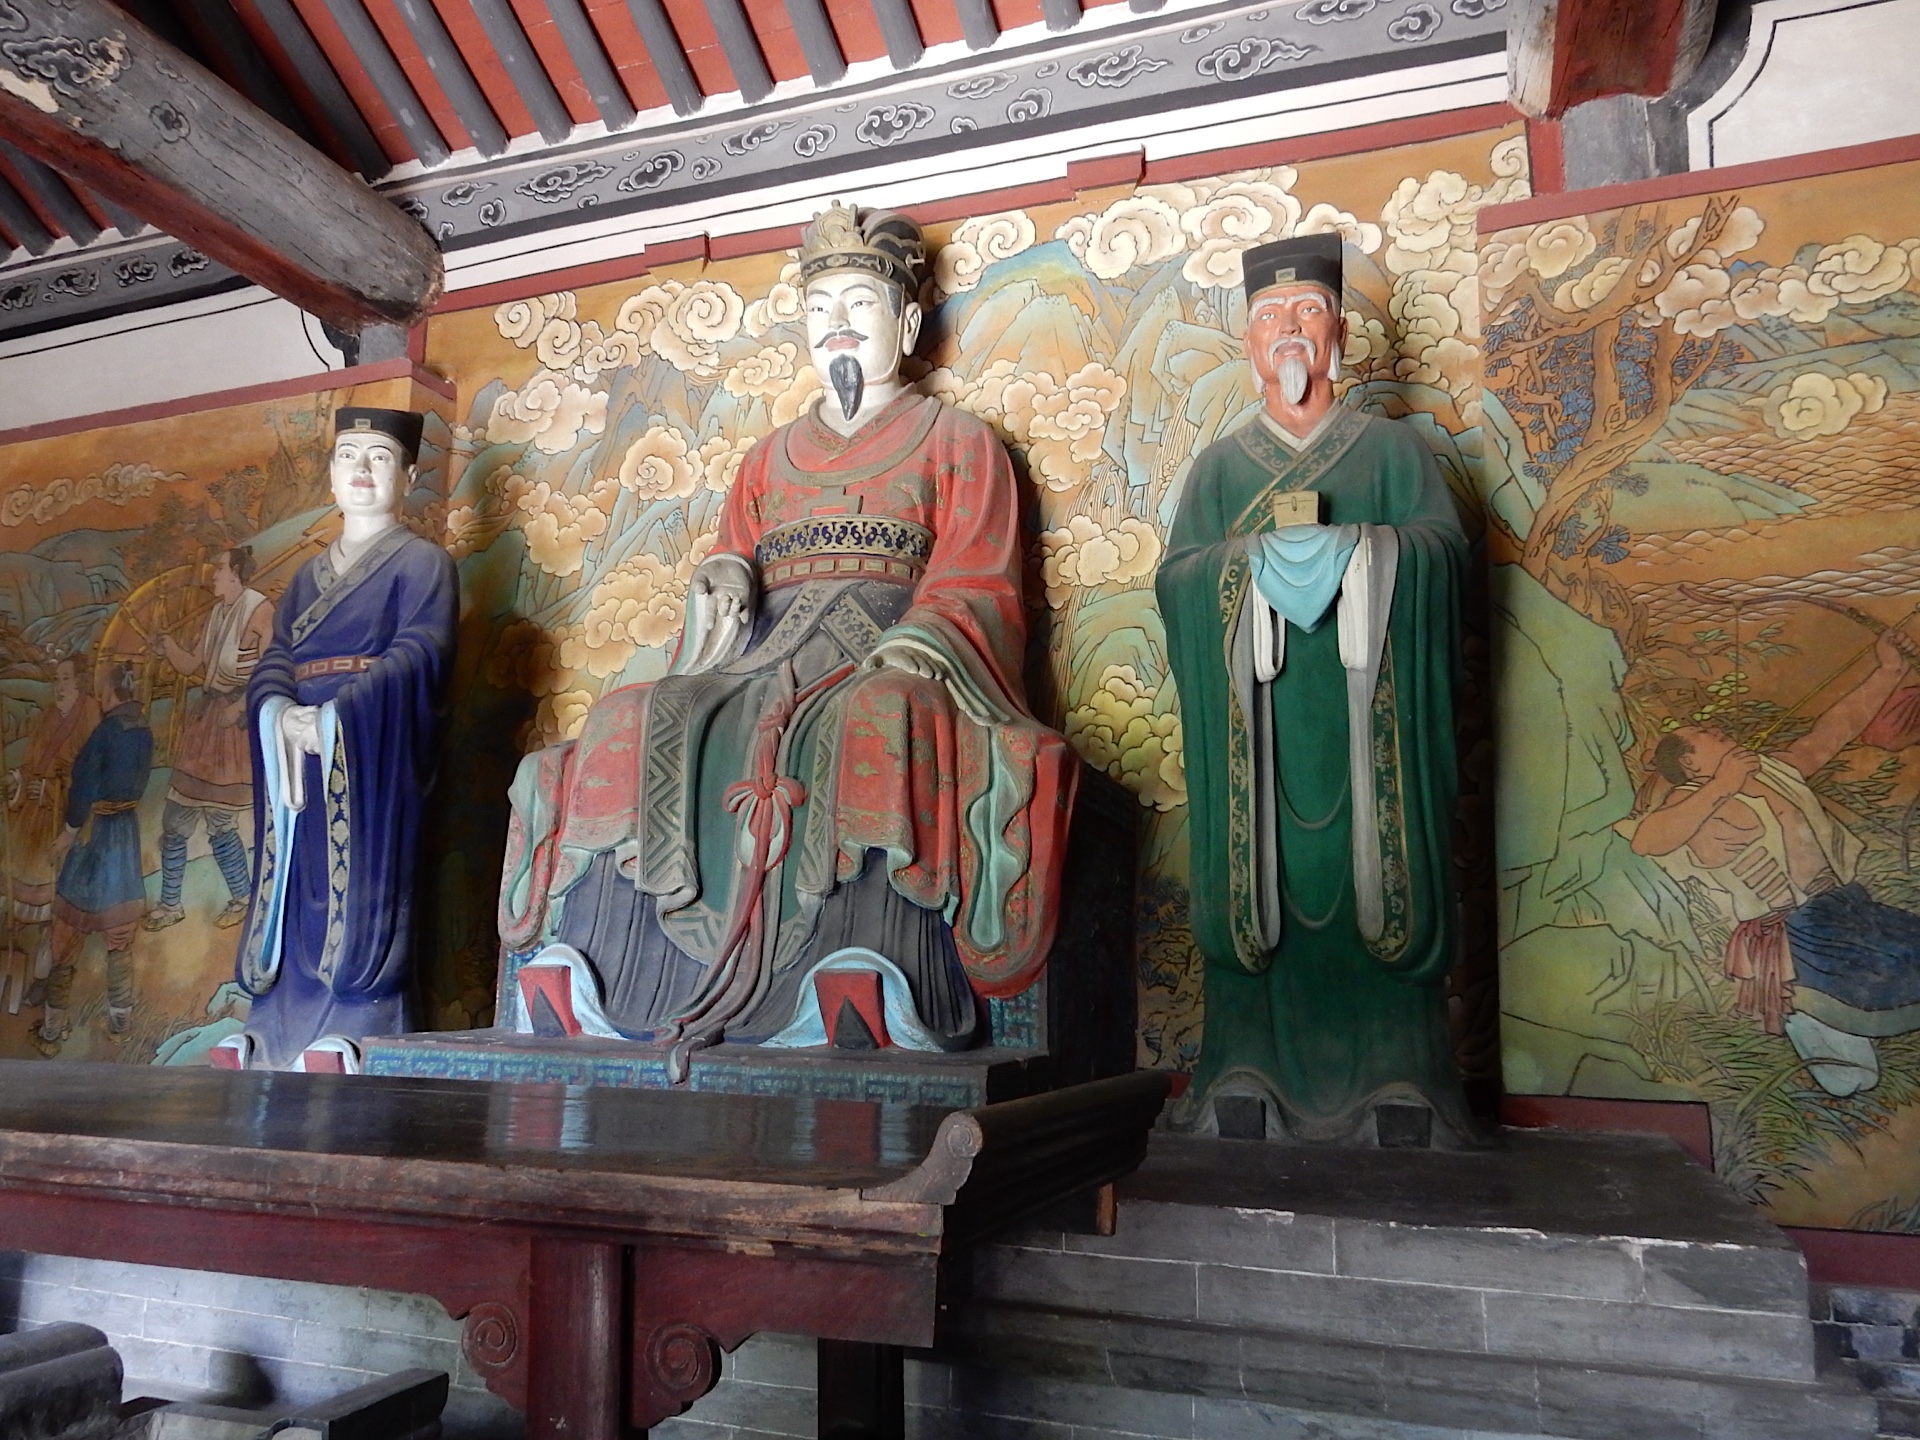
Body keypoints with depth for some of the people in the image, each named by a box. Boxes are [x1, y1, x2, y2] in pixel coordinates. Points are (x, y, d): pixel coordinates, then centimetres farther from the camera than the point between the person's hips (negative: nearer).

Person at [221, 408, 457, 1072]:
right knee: (292, 897, 2)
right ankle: (274, 1042, 3)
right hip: (294, 746, 6)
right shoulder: (309, 574, 24)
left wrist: (334, 716, -21)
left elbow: (418, 655, -10)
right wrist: (281, 715, -12)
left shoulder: (423, 561, 6)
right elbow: (273, 660, 11)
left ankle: (349, 1043, -13)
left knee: (356, 894, -12)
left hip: (374, 751, -6)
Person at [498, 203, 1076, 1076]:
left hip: (885, 665, -3)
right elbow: (727, 562, 22)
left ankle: (859, 1008, -45)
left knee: (874, 727, -40)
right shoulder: (770, 457, 30)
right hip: (761, 665, 4)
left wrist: (909, 650, -17)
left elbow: (974, 587, 3)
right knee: (636, 733, -27)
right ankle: (585, 992, -34)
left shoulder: (956, 442, 17)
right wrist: (724, 574, -3)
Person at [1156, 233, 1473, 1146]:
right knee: (1262, 879, -4)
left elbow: (1444, 548, 1)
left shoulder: (1393, 450, 16)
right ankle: (1247, 1095, 1)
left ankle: (1396, 1093, 1)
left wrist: (1352, 548, -17)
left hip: (1368, 710, 0)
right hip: (1256, 718, 1)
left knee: (1371, 878, -5)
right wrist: (1256, 558, -14)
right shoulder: (1220, 465, 18)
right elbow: (1175, 577, 4)